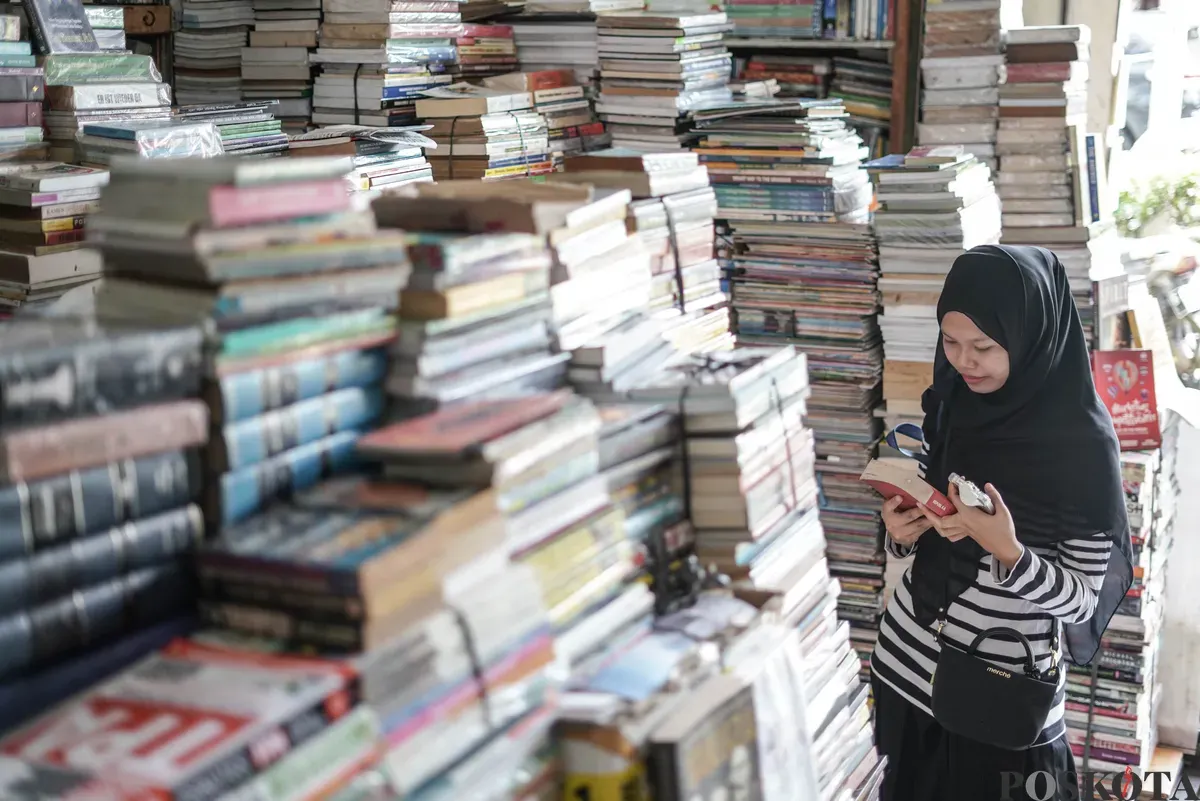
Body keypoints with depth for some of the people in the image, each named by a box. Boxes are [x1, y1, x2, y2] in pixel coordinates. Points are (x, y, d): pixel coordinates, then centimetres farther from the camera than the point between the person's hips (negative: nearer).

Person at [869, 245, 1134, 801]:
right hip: (906, 664, 5)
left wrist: (1008, 551, -30)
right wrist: (901, 531, -10)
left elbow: (1082, 601, -14)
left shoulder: (1083, 445, -18)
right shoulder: (949, 405, -2)